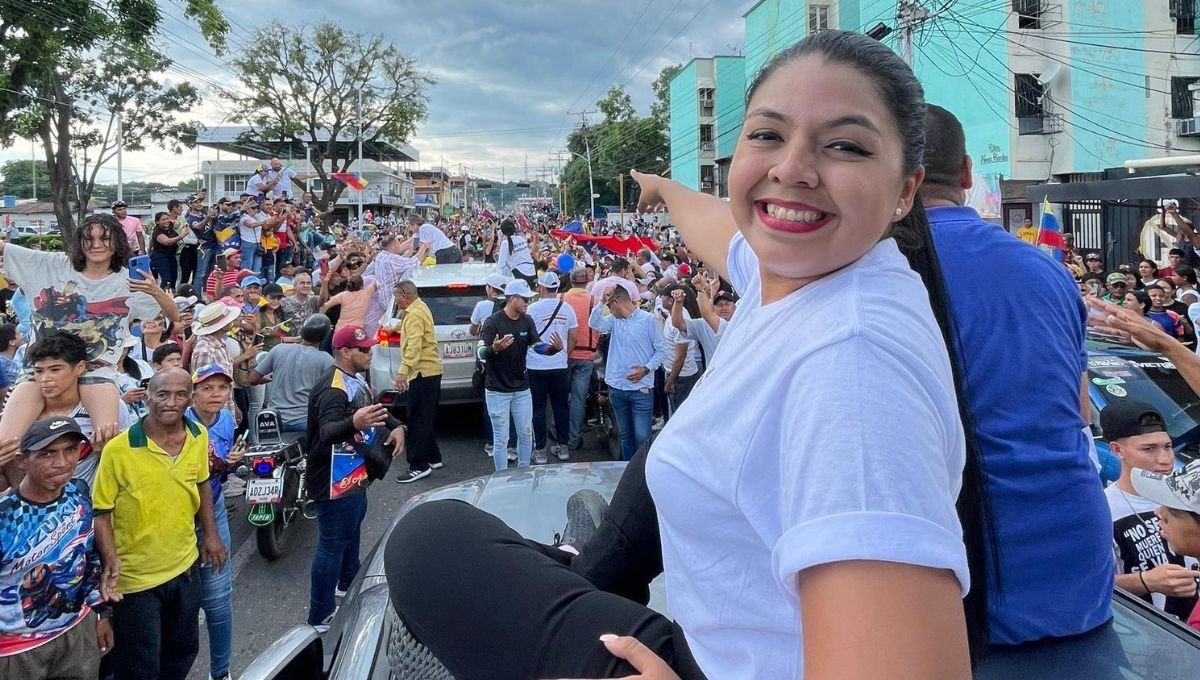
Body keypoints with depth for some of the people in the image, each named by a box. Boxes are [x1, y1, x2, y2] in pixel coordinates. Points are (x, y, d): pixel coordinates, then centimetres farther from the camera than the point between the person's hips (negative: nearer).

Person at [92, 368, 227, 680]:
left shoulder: (199, 436, -5)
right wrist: (110, 558, -25)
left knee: (183, 652, 23)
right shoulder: (118, 449, -21)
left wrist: (211, 534, 6)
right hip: (135, 576, -5)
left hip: (185, 566, 5)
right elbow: (101, 512, -13)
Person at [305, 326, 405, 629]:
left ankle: (349, 583, 50)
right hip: (335, 482, -11)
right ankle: (320, 618, 4)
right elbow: (327, 431, -41)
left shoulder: (354, 380, 7)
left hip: (353, 476, 11)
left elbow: (375, 410, 18)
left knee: (351, 530, 28)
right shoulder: (333, 388, -26)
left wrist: (396, 426, -2)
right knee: (332, 546, -5)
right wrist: (354, 424, -62)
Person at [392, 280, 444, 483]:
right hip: (431, 370, 11)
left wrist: (403, 371, -35)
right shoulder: (420, 308, 16)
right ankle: (433, 457, 26)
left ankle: (419, 466, -6)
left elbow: (414, 345, -29)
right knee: (427, 418, 17)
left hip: (423, 372, -11)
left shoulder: (414, 314, -16)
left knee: (418, 420, -8)